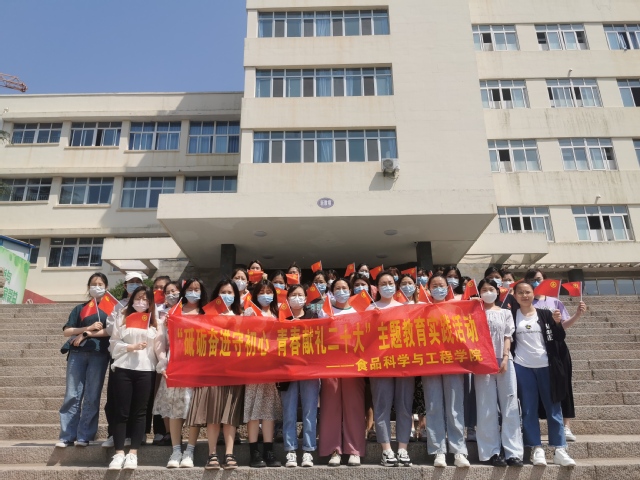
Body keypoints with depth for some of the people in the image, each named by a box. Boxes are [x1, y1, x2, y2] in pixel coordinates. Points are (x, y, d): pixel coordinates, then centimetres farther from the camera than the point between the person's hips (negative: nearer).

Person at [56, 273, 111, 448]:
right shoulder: (80, 308, 17)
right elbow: (66, 331, 7)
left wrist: (87, 334, -7)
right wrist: (88, 327, -8)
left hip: (99, 354, -2)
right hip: (77, 353, 2)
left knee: (92, 397, -1)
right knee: (72, 395, -1)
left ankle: (84, 436, 4)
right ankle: (67, 436, 4)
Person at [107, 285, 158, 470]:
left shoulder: (154, 320, 11)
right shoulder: (122, 316, 10)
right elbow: (113, 342, 3)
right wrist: (131, 347, -11)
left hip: (146, 369, 0)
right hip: (123, 368, 0)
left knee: (139, 412, 3)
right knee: (121, 412, 1)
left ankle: (133, 453, 9)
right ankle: (119, 453, 8)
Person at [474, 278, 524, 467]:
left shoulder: (505, 313, 14)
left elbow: (507, 337, 6)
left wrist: (505, 358, -6)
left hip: (504, 360, 2)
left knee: (510, 406, -1)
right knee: (487, 408, -1)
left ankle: (513, 452, 2)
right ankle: (492, 451, 3)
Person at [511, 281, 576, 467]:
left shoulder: (545, 314, 5)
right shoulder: (512, 316, 3)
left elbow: (559, 339, 4)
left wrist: (557, 323, -11)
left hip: (546, 366, 1)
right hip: (522, 367, -1)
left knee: (554, 408, 5)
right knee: (529, 409, 3)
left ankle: (559, 450, 12)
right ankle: (536, 449, 10)